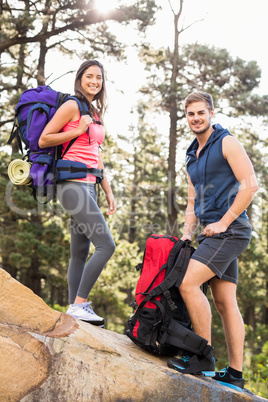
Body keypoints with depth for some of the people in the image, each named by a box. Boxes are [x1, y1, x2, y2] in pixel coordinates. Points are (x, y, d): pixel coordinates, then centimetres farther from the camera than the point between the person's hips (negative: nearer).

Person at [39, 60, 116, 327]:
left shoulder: (96, 114, 21)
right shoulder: (72, 106, -3)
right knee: (106, 245, -15)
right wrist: (78, 131, -12)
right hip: (72, 182, -9)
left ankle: (75, 310, 10)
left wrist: (108, 192, 19)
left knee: (80, 253, 6)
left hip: (87, 186, 9)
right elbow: (43, 140, -6)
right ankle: (79, 304, -9)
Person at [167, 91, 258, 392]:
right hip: (212, 234, 8)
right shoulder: (192, 156, 20)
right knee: (225, 302, 5)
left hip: (229, 231, -8)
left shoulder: (227, 143, -4)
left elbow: (250, 185, -14)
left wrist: (223, 222, -15)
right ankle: (235, 375, 8)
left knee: (188, 283, -19)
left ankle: (204, 358, -9)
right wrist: (186, 234, 8)